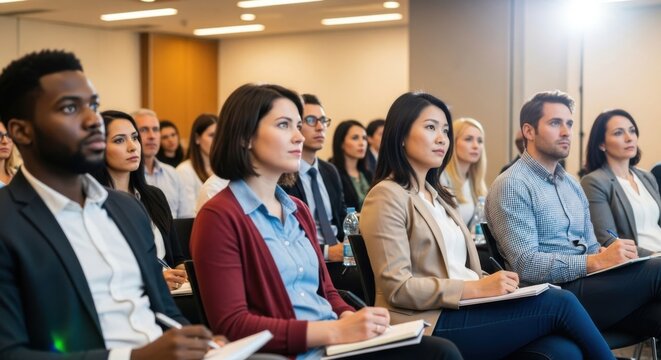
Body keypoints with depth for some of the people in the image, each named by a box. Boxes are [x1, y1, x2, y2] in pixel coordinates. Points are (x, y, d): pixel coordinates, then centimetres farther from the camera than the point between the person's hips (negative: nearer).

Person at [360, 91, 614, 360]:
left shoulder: (436, 195, 22)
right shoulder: (387, 197, -5)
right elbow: (397, 287, -14)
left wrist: (491, 284, -3)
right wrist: (476, 288, -17)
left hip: (467, 309, 8)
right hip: (430, 325, -8)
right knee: (559, 302, -16)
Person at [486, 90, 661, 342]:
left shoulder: (572, 185, 21)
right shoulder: (511, 186, -6)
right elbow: (526, 265, -16)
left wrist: (607, 254, -5)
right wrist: (596, 262, -23)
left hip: (588, 288, 7)